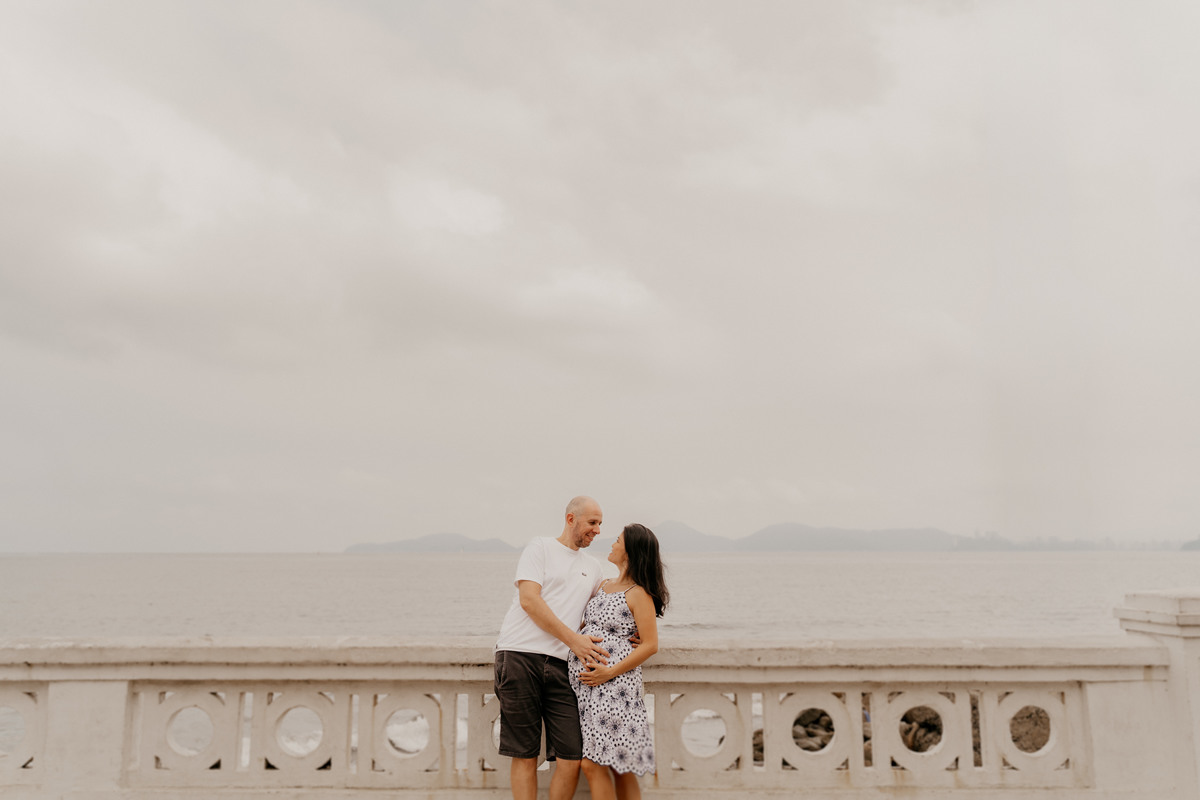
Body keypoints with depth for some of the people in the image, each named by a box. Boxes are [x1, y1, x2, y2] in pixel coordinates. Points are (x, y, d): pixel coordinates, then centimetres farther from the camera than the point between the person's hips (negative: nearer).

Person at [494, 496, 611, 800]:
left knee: (572, 757, -5)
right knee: (525, 755, -1)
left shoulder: (593, 567, 22)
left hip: (560, 666, 5)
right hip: (520, 655, -5)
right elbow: (529, 600, -7)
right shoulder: (540, 547, 4)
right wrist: (574, 640, -10)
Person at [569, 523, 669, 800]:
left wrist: (610, 672, -16)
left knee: (593, 764, -10)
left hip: (613, 683, -7)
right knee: (615, 764, 10)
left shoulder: (639, 594, -8)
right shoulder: (604, 586, 16)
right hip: (584, 684, 7)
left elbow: (650, 645, -13)